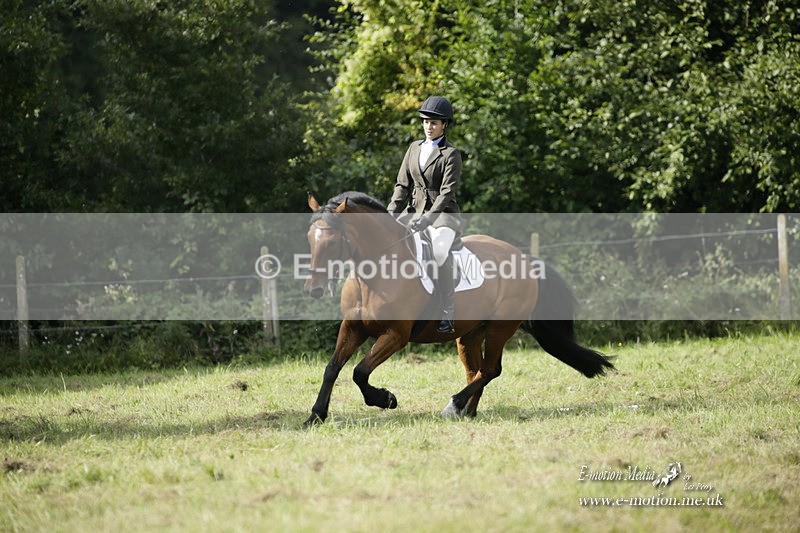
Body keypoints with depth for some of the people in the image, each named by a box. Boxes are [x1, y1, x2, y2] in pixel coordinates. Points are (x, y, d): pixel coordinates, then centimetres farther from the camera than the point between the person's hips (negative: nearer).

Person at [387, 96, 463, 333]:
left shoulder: (451, 154, -5)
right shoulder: (415, 148, 13)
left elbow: (447, 192, -14)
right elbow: (403, 185, 11)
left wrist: (428, 219, -26)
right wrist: (391, 214, -4)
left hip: (442, 214, -7)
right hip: (414, 210, 7)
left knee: (440, 252, -33)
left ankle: (448, 316, -29)